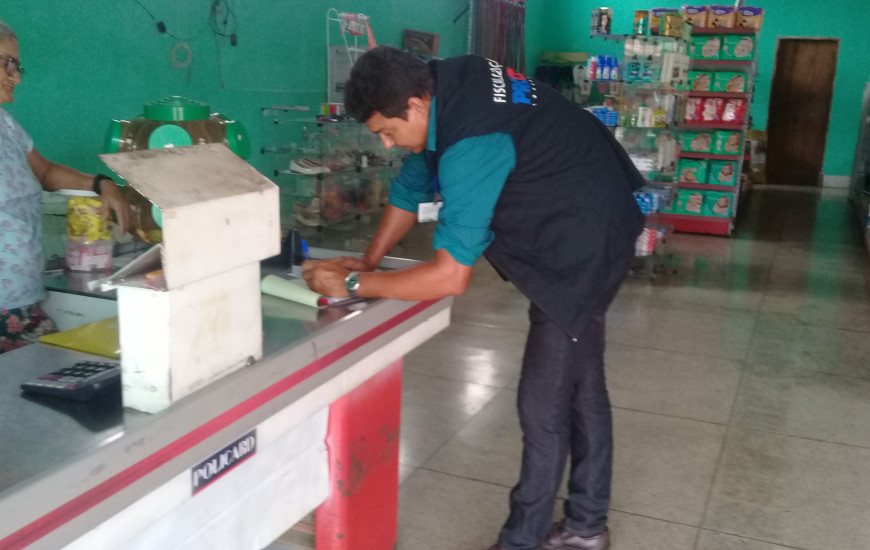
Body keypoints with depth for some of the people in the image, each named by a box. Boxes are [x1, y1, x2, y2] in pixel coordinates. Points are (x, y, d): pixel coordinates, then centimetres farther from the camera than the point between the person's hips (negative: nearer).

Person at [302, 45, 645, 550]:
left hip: (586, 244, -10)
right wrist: (367, 263, -2)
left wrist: (353, 285, -24)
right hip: (582, 231, 10)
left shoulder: (471, 142, -34)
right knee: (580, 386, 17)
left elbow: (450, 276, -34)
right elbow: (412, 187, 6)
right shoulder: (443, 87, -5)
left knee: (543, 403, -4)